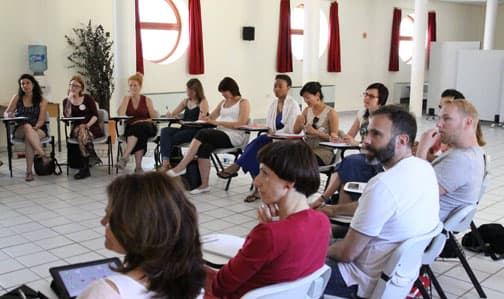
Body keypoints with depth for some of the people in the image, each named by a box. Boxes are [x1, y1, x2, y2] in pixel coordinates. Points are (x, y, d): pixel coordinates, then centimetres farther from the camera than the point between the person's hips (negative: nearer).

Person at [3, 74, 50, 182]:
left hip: (38, 129, -1)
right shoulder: (17, 98, 8)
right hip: (20, 130, 1)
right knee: (27, 126, -37)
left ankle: (29, 171, -38)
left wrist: (35, 127, -24)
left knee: (29, 138, -37)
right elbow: (6, 113, 5)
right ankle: (43, 155, -46)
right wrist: (9, 115, -20)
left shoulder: (42, 100, 2)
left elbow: (41, 120, -4)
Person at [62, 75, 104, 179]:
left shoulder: (88, 98, 7)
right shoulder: (66, 101, 13)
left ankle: (85, 168, -38)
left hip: (92, 127, -1)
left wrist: (87, 125, -19)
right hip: (76, 128, 1)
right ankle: (92, 157, -38)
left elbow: (95, 115, -3)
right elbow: (67, 116, -6)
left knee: (83, 133, -36)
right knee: (80, 132, -36)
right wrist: (69, 99, -7)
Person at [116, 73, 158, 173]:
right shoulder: (126, 99, 13)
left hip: (146, 127, -1)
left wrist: (144, 121, -13)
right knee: (139, 137, -36)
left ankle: (125, 157, -46)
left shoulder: (147, 100, 11)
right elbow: (120, 114, -6)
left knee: (139, 128, -38)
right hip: (131, 128, 1)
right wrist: (128, 97, -4)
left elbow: (155, 117, 4)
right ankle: (138, 167, -41)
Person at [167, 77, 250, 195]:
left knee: (202, 134, -28)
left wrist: (218, 122, -15)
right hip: (220, 134, 6)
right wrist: (204, 118, 0)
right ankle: (204, 185, -28)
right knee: (204, 146, -28)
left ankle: (180, 167, -27)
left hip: (234, 136, -6)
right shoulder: (223, 102, 26)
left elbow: (242, 123, -11)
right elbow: (211, 117, 25)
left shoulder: (243, 102, 4)